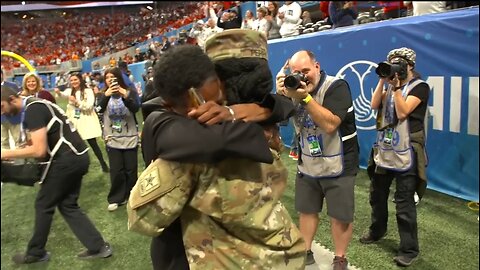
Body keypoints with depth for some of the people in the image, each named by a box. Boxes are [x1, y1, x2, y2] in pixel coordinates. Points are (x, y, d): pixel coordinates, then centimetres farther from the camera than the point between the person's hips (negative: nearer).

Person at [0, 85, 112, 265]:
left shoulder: (32, 110, -14)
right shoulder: (35, 105, 17)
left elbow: (39, 150, -21)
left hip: (67, 160, -9)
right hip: (78, 157, 10)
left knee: (43, 205, 8)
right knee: (68, 205, 15)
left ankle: (35, 253, 26)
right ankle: (98, 247, 15)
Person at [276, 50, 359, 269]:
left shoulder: (336, 86, -16)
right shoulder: (296, 86, 3)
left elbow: (330, 125, -29)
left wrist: (306, 97, -33)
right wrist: (281, 93, -20)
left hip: (338, 166, -5)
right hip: (306, 165, 6)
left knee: (340, 216, 6)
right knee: (306, 210, 16)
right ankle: (305, 252, 32)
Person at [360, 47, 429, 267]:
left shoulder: (420, 87, -5)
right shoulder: (390, 84, 13)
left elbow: (403, 111, -18)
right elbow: (374, 105, -2)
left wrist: (396, 86, -18)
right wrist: (382, 81, -5)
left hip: (405, 154, -7)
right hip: (383, 150, 7)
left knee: (404, 203, -3)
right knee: (377, 195, 18)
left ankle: (409, 249, 9)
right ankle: (377, 231, 39)